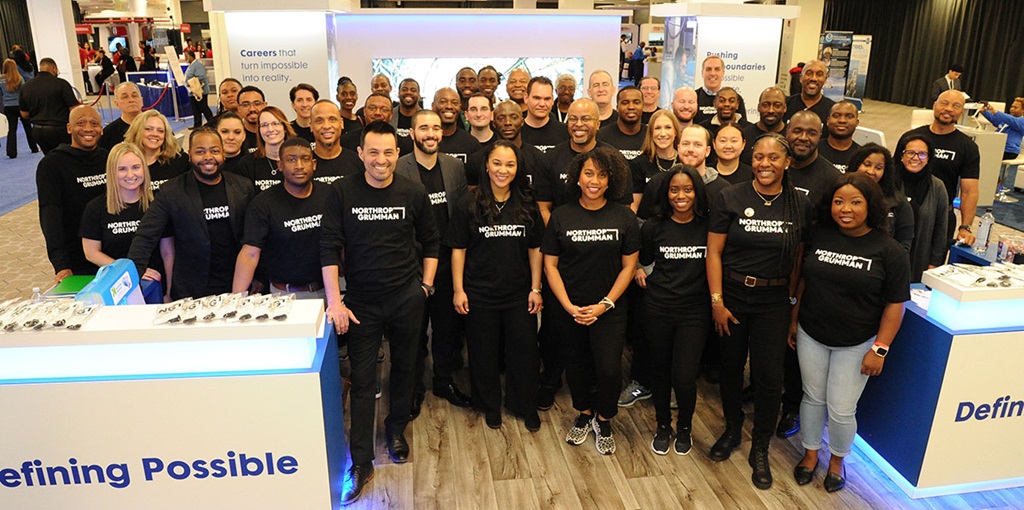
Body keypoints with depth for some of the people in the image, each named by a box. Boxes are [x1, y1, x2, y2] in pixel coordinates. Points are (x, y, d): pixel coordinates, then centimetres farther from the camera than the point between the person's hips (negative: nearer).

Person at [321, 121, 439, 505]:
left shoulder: (413, 194, -2)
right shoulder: (342, 193, -8)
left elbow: (430, 242, 9)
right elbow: (329, 248, -9)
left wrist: (426, 286, 3)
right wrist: (335, 301, -13)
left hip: (407, 298, 2)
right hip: (362, 300, -1)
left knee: (404, 368, 16)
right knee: (362, 379, 3)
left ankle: (396, 430, 40)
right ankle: (361, 463, 14)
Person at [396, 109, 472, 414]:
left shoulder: (455, 167, 4)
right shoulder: (397, 169, -10)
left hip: (448, 262, 4)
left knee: (447, 326, 16)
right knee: (414, 329, 10)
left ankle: (445, 380, 34)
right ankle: (414, 387, 27)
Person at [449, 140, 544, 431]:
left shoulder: (527, 204, -1)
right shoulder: (470, 203, -7)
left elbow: (535, 248, 4)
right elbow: (458, 249, -4)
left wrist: (536, 289, 1)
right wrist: (458, 290, -7)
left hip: (519, 295, 2)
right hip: (480, 294, -2)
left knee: (525, 351, 10)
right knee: (484, 352, 12)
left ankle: (526, 407, 32)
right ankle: (490, 406, 34)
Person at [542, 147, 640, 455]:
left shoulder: (624, 218, -4)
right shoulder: (561, 216, -3)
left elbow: (628, 266, -2)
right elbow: (550, 265, -3)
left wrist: (604, 305, -10)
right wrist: (569, 306, -10)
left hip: (609, 310, -1)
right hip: (569, 309, 1)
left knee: (609, 369, -8)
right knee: (576, 365, 14)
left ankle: (603, 420, 20)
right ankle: (583, 414, 40)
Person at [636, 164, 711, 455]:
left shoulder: (708, 227, -3)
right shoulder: (653, 227, -1)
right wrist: (640, 273, -1)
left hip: (694, 312, -1)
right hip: (657, 310, 1)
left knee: (684, 376, -7)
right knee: (660, 371, 13)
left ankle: (685, 427, 24)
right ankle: (663, 426, 37)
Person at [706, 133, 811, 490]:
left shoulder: (800, 205, -1)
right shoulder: (730, 198, -7)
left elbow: (800, 257, 3)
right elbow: (714, 252, -6)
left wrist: (794, 300, -1)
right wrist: (717, 301, -9)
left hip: (774, 303, 1)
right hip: (732, 296, 0)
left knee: (769, 376, 2)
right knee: (731, 367, 13)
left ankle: (760, 449, 22)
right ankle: (731, 430, 37)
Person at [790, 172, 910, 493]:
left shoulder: (888, 250, -11)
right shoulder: (818, 237, -4)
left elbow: (895, 303, -8)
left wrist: (879, 349, -11)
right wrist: (794, 321, 7)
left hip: (855, 345, -2)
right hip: (811, 336, 2)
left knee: (841, 409, 5)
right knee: (813, 398, 15)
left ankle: (838, 460, 33)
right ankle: (811, 453, 37)